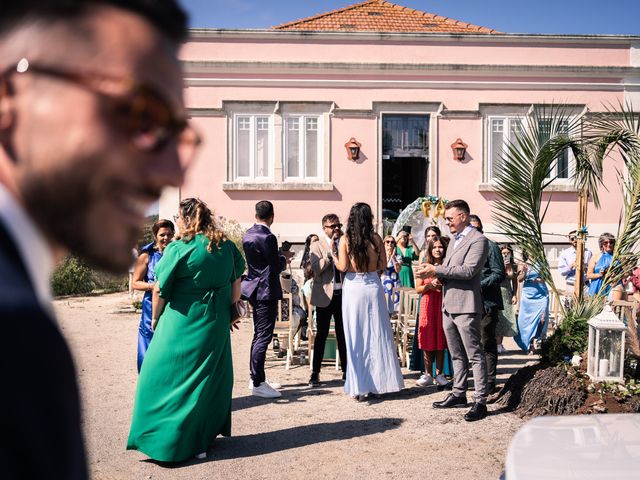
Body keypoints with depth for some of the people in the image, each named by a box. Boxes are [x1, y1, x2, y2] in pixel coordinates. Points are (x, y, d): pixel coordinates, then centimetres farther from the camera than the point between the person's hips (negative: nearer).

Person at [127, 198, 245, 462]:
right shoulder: (227, 247, 2)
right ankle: (201, 440, 28)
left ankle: (169, 440, 12)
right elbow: (236, 285, 10)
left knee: (164, 378, 8)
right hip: (216, 326, 6)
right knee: (210, 378, 17)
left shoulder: (178, 249, -13)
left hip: (181, 325, -5)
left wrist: (155, 318, 6)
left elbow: (159, 291, -8)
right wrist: (229, 313, 20)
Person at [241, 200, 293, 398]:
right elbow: (276, 268, -17)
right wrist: (284, 257, 1)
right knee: (263, 336, -5)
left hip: (255, 290, 9)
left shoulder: (248, 235, 8)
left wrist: (279, 255, 16)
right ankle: (257, 383, -2)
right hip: (266, 291, -9)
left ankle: (257, 378, 25)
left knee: (259, 335, 17)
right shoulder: (267, 237, -19)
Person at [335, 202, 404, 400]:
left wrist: (333, 257, 10)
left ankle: (358, 386, 7)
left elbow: (343, 267, -10)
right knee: (376, 335, 11)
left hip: (353, 287, -1)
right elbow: (383, 265, 1)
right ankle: (378, 382, 19)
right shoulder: (376, 238, -2)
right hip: (373, 286, 1)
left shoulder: (345, 239, -5)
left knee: (356, 337, 5)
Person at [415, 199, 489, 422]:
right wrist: (432, 271, 1)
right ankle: (459, 394, 27)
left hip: (466, 307, -9)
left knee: (475, 355, -3)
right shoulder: (455, 240, 18)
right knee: (457, 355, 17)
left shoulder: (477, 240, -10)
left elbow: (468, 270, -20)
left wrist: (436, 270, -18)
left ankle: (480, 401, 1)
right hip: (449, 306, 9)